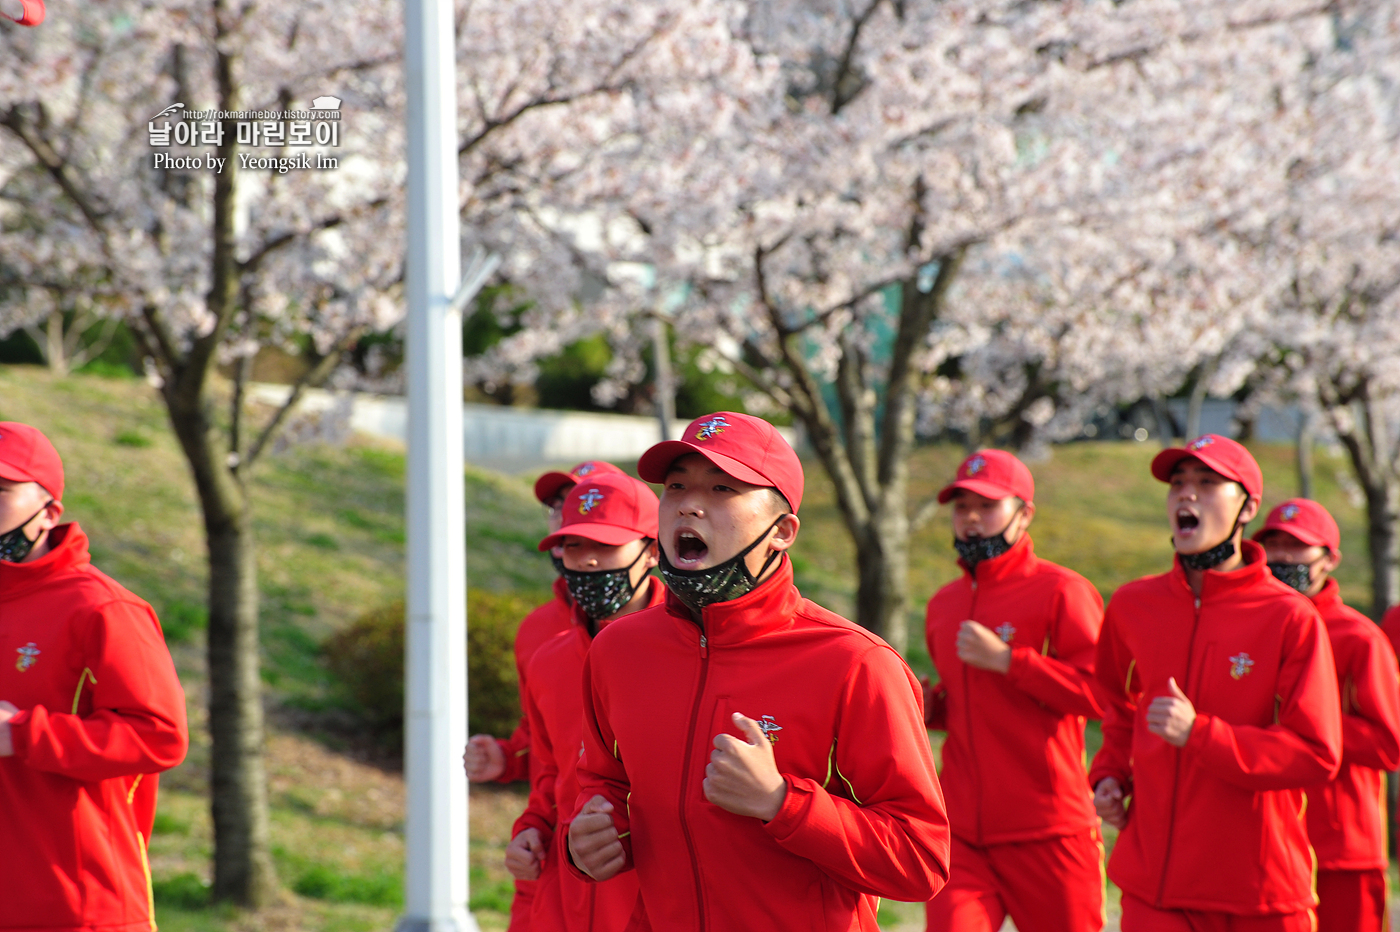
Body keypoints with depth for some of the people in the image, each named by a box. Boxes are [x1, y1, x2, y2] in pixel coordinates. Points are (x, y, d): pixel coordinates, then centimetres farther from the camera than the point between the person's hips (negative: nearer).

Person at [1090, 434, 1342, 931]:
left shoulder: (1292, 619, -7)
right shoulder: (1131, 606, 7)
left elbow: (1316, 754, -12)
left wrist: (1198, 735, -19)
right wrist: (1108, 774, 9)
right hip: (1152, 878, 3)